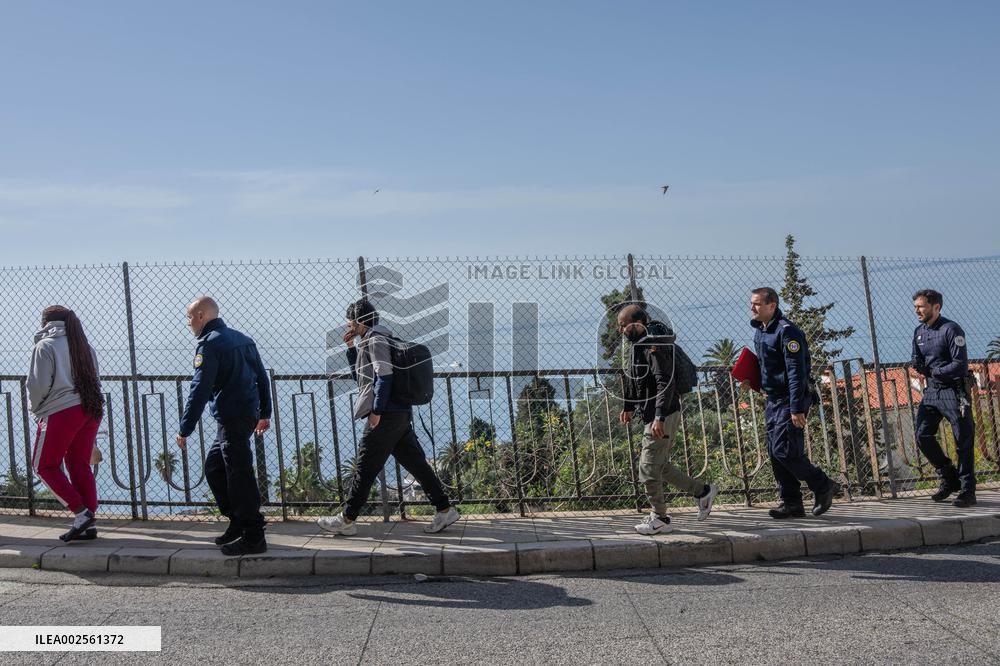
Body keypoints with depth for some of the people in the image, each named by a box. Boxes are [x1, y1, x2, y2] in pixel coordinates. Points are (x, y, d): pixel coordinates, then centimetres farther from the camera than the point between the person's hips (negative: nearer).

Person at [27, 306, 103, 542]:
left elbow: (38, 385, -9)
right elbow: (93, 380, 14)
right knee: (80, 466, 12)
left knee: (44, 465, 5)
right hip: (91, 411, 7)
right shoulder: (84, 347, 17)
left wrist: (34, 408, 10)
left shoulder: (45, 346, -3)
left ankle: (81, 513, -8)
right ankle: (88, 524, 8)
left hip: (61, 413, -7)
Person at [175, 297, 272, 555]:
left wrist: (185, 430, -13)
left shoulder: (210, 343, -10)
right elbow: (262, 377, 20)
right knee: (213, 466, 19)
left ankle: (253, 538, -2)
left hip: (232, 419, -9)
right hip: (249, 414, 9)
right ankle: (238, 523, 22)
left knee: (239, 476, -5)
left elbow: (200, 390, -16)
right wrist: (264, 413, 26)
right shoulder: (242, 338, 16)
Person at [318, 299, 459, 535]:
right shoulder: (370, 341, 22)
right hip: (401, 415, 10)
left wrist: (376, 411, -19)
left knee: (366, 468, -2)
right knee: (416, 463, 8)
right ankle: (445, 509, 8)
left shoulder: (375, 340, -9)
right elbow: (359, 375, 31)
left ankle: (347, 520, 5)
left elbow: (384, 376, -19)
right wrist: (351, 348, 22)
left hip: (387, 415, -10)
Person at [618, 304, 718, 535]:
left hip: (664, 417, -10)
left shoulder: (654, 346, -19)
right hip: (651, 415, 10)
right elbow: (632, 381, 26)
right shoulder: (637, 345, 13)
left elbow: (666, 383, -26)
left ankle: (660, 518, 9)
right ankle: (703, 491, 27)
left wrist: (660, 417, -30)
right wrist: (628, 407, 31)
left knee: (649, 468, -4)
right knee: (660, 466, 15)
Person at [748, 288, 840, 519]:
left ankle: (824, 486, 6)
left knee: (785, 451, -12)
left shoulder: (786, 331, -16)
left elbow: (796, 372, -21)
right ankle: (791, 502, 15)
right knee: (775, 454, 8)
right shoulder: (760, 331, 13)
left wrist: (796, 408, -24)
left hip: (790, 400, -9)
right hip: (773, 400, 9)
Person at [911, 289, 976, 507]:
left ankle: (967, 491, 4)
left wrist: (934, 371, -13)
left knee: (963, 441, -2)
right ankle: (949, 479, 19)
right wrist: (919, 366, -5)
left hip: (954, 391, -7)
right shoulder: (919, 332, 10)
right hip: (931, 391, 7)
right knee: (923, 436, 2)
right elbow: (917, 362, 18)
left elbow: (960, 365, -19)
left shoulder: (951, 330, -13)